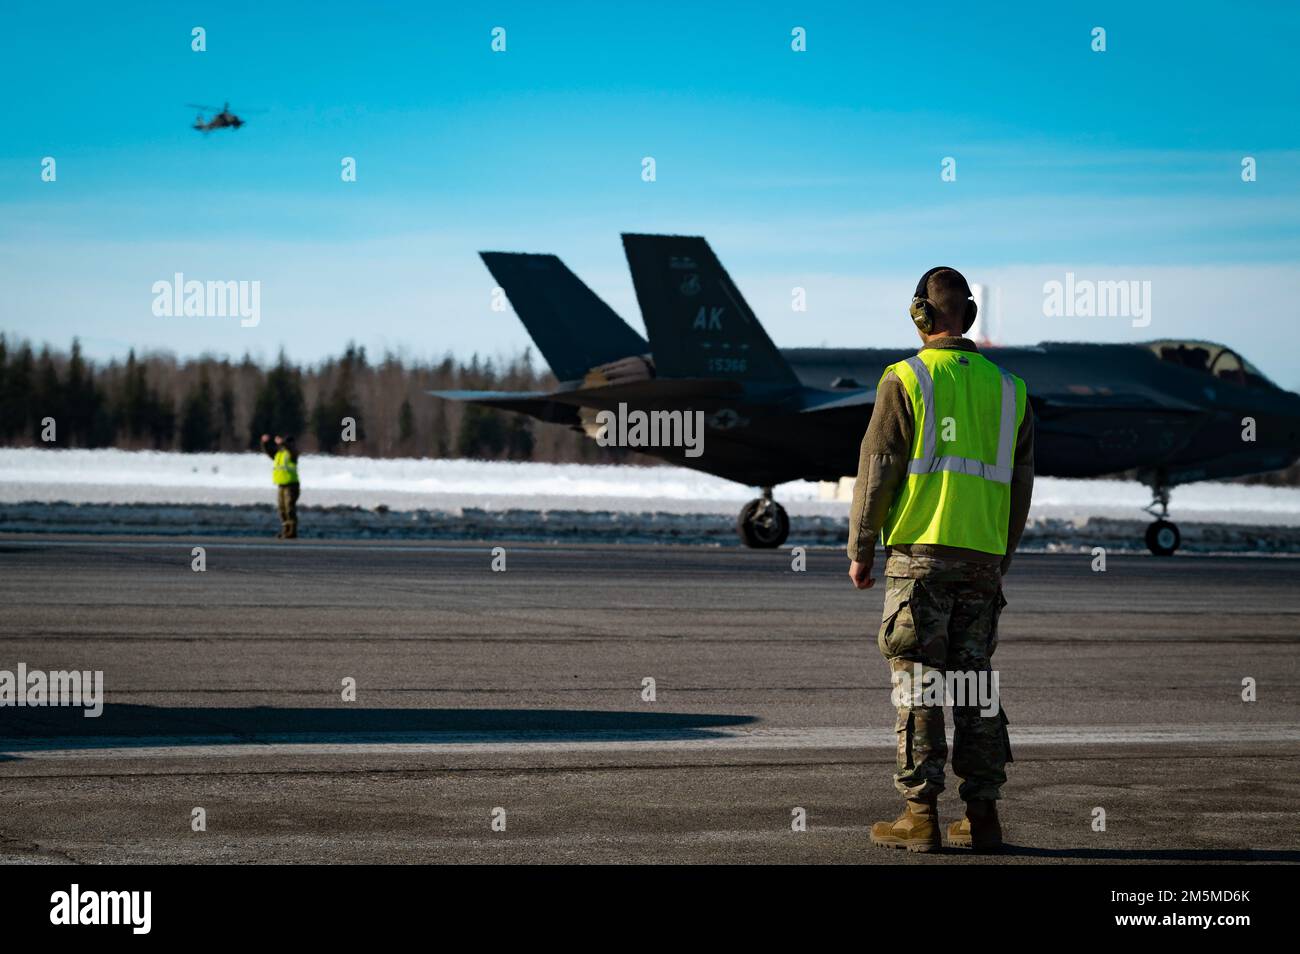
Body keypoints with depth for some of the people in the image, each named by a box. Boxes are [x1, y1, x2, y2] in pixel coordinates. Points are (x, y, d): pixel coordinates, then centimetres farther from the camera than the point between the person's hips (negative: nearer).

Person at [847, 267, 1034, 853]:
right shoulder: (1006, 388, 11)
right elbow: (1020, 483, 13)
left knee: (917, 683, -2)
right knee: (976, 685, 9)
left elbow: (877, 470, -7)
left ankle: (921, 815, -4)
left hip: (920, 552, -5)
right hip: (982, 561, 5)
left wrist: (860, 551, 2)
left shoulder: (906, 380, -4)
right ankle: (982, 816, 8)